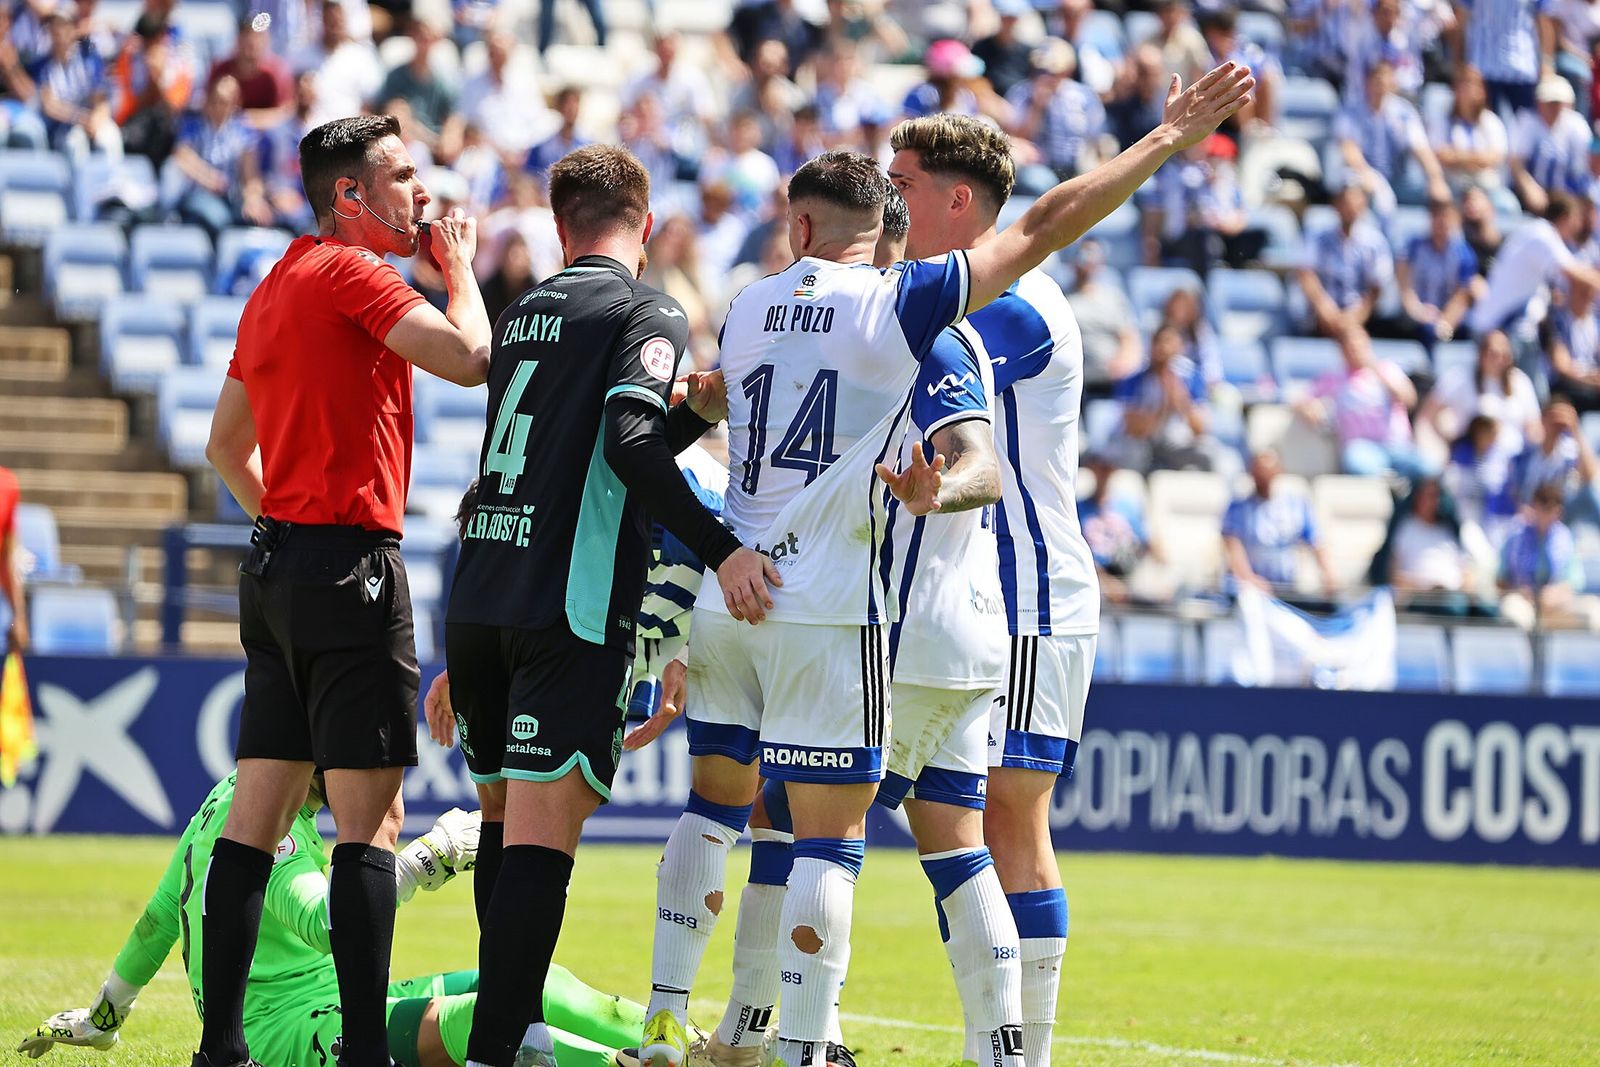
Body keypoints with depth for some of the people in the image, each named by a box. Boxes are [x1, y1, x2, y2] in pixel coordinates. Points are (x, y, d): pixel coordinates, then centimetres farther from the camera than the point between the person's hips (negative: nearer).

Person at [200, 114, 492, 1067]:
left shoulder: (276, 289, 18)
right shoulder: (352, 273, -10)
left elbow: (227, 443, 25)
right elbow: (470, 358, -19)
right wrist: (461, 264, -3)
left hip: (278, 562, 9)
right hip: (348, 567, -9)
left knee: (258, 817, 8)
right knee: (370, 820, -9)